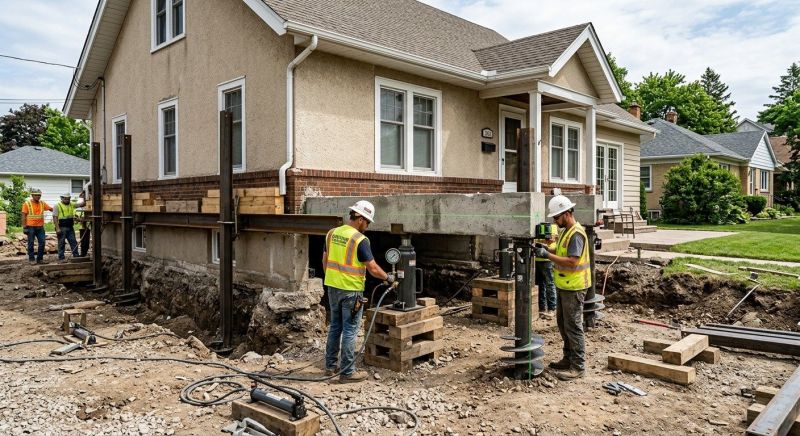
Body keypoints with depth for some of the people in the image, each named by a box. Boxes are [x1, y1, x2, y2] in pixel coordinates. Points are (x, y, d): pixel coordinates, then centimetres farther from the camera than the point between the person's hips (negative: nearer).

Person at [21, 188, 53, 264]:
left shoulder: (42, 203, 8)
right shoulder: (27, 203, -4)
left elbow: (51, 209, 6)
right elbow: (24, 216, -5)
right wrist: (24, 227, -9)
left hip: (40, 227, 4)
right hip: (31, 227, -4)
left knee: (42, 243, 3)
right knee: (31, 243, 3)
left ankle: (40, 258, 12)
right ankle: (32, 259, 11)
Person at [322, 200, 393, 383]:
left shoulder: (332, 233, 4)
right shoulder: (360, 240, -16)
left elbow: (325, 260, 12)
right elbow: (373, 268, -15)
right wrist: (388, 277, 2)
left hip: (332, 287, 7)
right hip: (351, 290, -7)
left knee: (335, 327, 18)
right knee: (350, 330, 2)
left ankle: (330, 366, 26)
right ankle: (347, 372, 9)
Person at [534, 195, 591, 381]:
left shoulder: (576, 234, -20)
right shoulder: (566, 231, 11)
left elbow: (572, 261, -27)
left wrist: (548, 255, -26)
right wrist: (546, 249, 3)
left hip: (574, 288, -10)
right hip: (564, 286, 10)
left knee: (573, 326, -3)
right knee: (562, 323, 18)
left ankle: (578, 367, 7)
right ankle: (568, 358, 31)